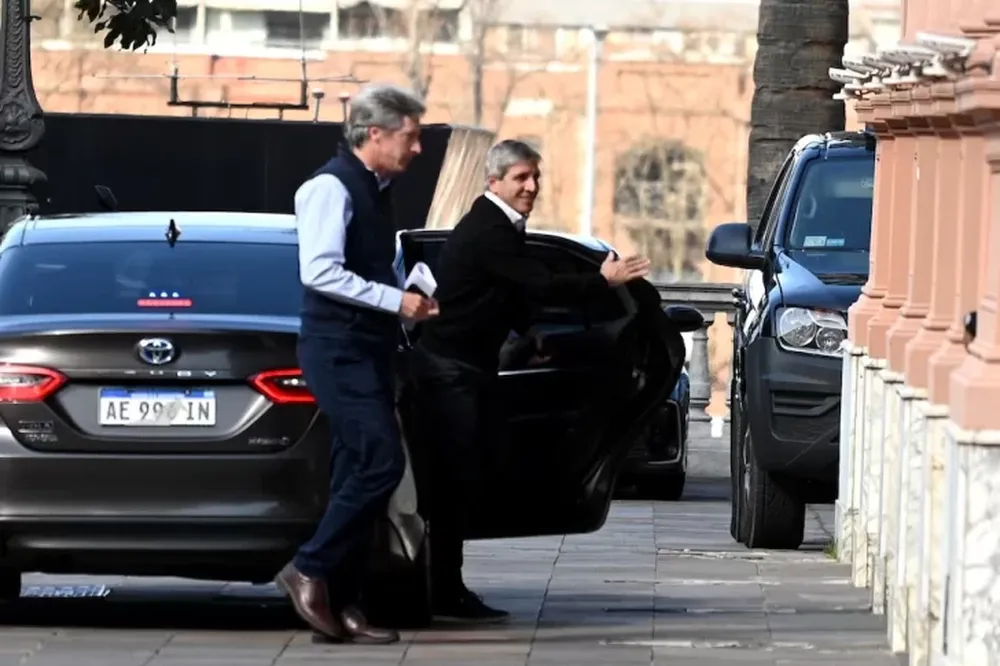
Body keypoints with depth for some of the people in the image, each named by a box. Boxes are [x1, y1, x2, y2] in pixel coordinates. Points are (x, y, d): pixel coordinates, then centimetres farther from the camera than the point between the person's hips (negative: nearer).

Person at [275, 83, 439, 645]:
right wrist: (396, 300, -19)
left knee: (359, 473, 7)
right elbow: (320, 271, -22)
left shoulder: (375, 191, 16)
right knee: (381, 462, -16)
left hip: (369, 350, 9)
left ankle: (340, 603, 9)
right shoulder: (332, 187, -12)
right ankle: (310, 569, -6)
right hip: (338, 349, -9)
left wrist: (410, 299, 11)